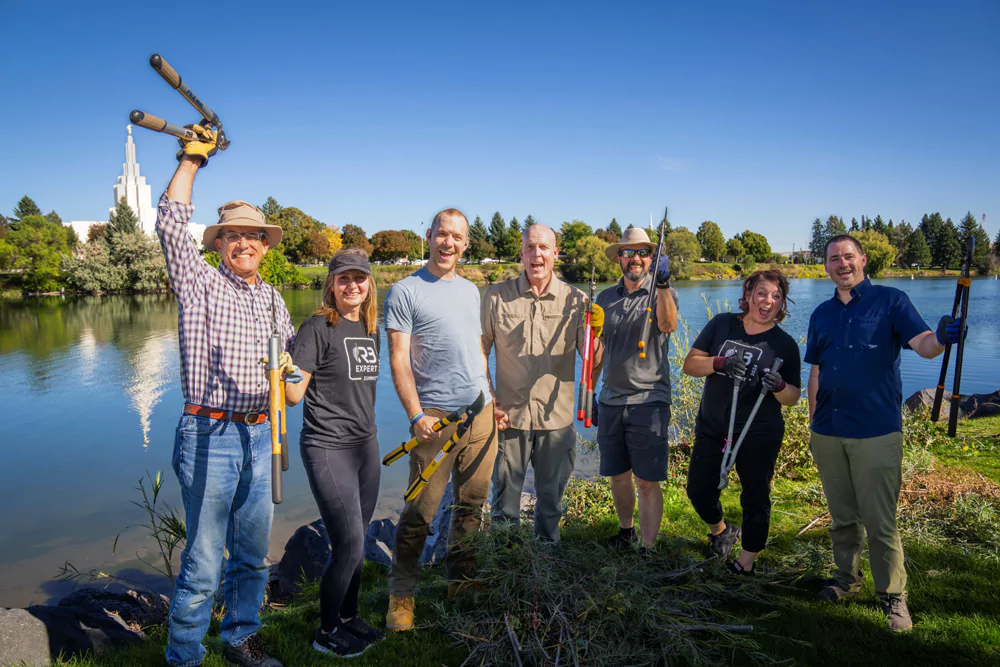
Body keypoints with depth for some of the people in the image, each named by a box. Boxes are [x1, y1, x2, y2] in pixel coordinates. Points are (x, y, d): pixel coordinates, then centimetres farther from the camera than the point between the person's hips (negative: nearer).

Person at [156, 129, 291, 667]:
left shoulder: (271, 298, 15)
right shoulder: (200, 282, 0)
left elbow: (291, 346, 25)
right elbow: (171, 223, -10)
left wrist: (287, 363, 1)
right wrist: (192, 158, -3)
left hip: (260, 435, 6)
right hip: (210, 435, -5)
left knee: (252, 552, 15)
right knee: (204, 560, -3)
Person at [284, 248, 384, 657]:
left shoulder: (371, 331, 10)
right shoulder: (318, 328, -11)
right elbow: (294, 394, -14)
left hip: (366, 445, 7)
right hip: (328, 448, -7)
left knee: (356, 544, 15)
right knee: (348, 546, -4)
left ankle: (348, 619, 34)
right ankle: (326, 633, 17)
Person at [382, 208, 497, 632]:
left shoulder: (471, 291, 17)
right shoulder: (405, 291, -2)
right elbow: (398, 360, -7)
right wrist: (416, 415, -17)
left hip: (481, 413, 6)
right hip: (436, 417, -6)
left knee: (472, 504, 12)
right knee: (420, 509, -4)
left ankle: (460, 581, 27)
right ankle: (401, 594, 12)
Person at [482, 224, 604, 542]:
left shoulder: (575, 300, 0)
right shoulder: (496, 296, -1)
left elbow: (593, 361, -1)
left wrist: (595, 334, -21)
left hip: (557, 420, 1)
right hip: (509, 417, -1)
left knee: (551, 501, 16)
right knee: (505, 501, 9)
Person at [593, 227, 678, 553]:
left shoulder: (663, 293, -1)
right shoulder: (606, 297, 11)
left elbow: (668, 324, -24)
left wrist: (662, 284, -36)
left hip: (649, 400, -4)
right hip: (610, 400, 4)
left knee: (647, 481, -3)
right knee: (618, 475, 15)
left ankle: (648, 548, 8)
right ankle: (625, 530, 35)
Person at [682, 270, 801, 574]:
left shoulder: (785, 344, -3)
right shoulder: (722, 324, 1)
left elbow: (793, 398, 0)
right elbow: (690, 364, -4)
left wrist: (778, 385, -22)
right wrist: (720, 363, -22)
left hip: (759, 435, -2)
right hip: (712, 428, 2)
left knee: (755, 498, 6)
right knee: (698, 490, 10)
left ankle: (746, 562, 25)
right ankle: (721, 530, 41)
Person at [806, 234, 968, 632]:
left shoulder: (891, 301, -1)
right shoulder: (822, 314, 12)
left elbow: (922, 344, -14)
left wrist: (941, 338, -38)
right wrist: (813, 424, 13)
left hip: (876, 431, -4)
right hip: (828, 433, 5)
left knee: (879, 519, -1)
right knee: (842, 516, 15)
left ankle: (893, 595, 15)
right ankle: (847, 579, 31)